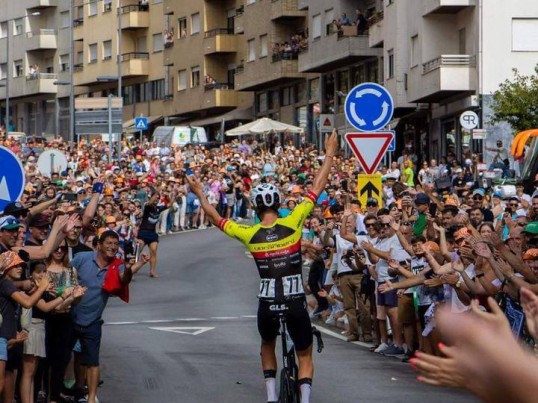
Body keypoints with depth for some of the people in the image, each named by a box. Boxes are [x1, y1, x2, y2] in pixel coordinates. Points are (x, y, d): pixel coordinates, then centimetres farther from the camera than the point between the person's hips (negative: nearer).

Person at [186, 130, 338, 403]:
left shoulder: (249, 235, -6)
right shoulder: (292, 224, -9)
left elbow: (216, 219, 9)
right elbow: (317, 189, -3)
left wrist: (200, 195, 23)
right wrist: (329, 155, 5)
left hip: (267, 303, 1)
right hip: (296, 302, -1)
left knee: (267, 346, 29)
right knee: (304, 355, 12)